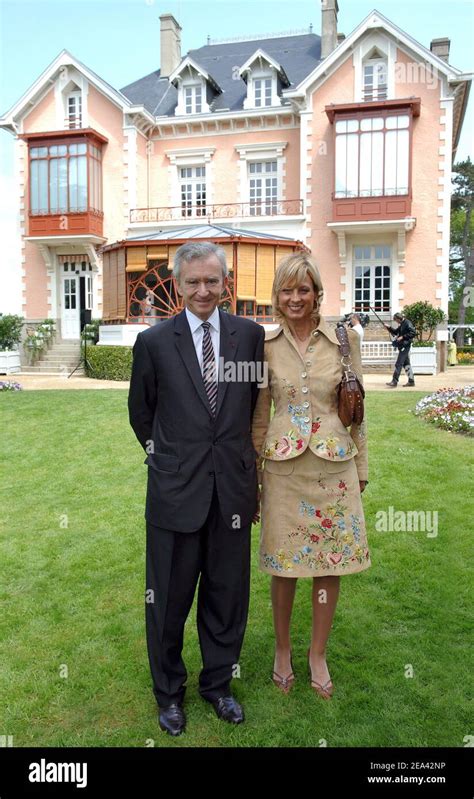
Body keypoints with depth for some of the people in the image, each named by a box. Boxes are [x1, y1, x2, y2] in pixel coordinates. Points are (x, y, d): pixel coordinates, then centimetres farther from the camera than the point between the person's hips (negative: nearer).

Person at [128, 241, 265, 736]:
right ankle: (169, 692, 36)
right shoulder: (154, 342, -3)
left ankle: (217, 684, 38)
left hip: (233, 486, 2)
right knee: (169, 597, 12)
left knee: (227, 594, 15)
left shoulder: (250, 335, 1)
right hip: (176, 489, -1)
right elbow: (140, 411, 9)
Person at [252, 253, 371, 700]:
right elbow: (259, 416, 5)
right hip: (283, 465, 0)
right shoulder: (266, 345, -1)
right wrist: (253, 472, 6)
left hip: (334, 464, 1)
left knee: (330, 562, 10)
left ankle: (318, 654, 32)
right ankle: (282, 649, 34)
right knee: (284, 565, 10)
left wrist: (360, 468, 5)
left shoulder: (344, 339, -2)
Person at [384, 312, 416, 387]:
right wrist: (389, 328, 9)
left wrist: (403, 337, -21)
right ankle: (411, 381, 19)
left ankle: (394, 381, -9)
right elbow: (396, 332, 25)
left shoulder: (407, 323, -13)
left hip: (405, 346, -10)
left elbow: (413, 333, -21)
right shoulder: (401, 324, 15)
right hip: (402, 346, 10)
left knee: (398, 364, -10)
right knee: (406, 363, 13)